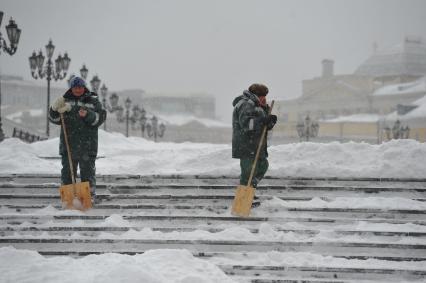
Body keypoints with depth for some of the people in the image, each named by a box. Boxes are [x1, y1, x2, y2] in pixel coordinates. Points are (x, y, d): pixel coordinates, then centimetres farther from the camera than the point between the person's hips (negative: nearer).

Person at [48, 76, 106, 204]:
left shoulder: (93, 101, 6)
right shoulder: (66, 101, 12)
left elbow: (100, 118, -5)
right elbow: (54, 119, 7)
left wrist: (88, 115, -21)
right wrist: (55, 109, -13)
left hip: (87, 144, -2)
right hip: (68, 143, 2)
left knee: (88, 171, 2)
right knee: (67, 171, 5)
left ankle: (90, 195, 8)